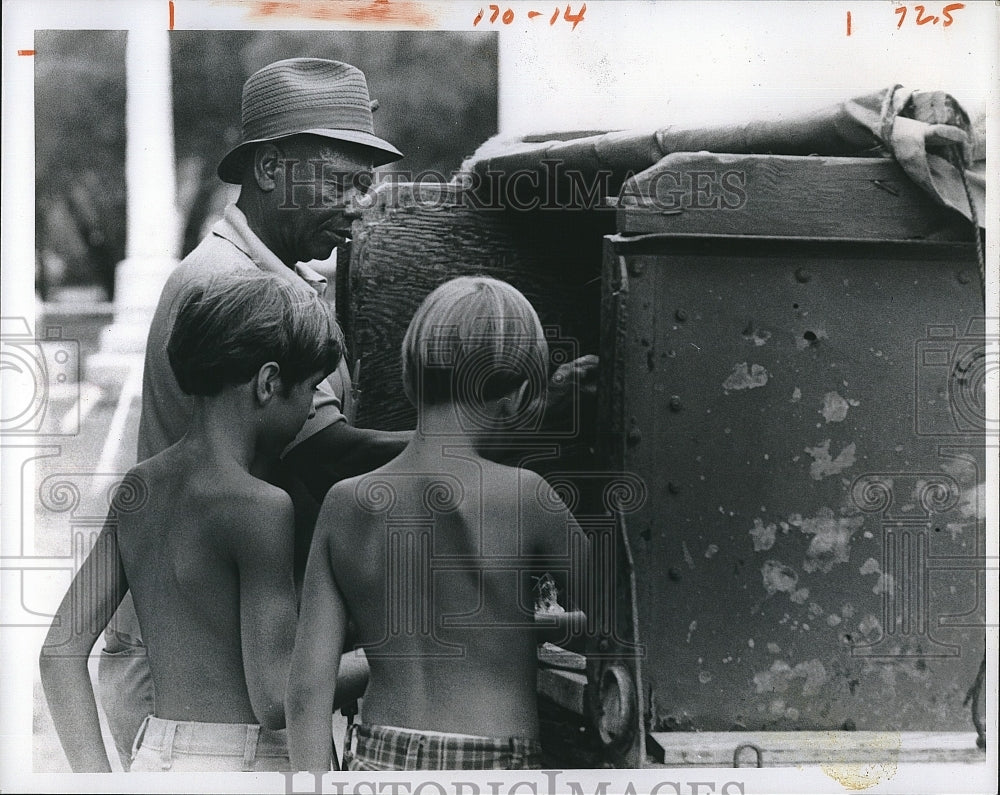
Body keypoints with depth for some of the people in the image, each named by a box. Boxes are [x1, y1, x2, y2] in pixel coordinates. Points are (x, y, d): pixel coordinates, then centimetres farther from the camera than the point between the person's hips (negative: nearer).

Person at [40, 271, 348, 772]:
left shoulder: (137, 487, 8)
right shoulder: (261, 506, -15)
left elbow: (60, 650, 6)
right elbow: (277, 700, -16)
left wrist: (98, 783, 7)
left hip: (152, 758, 8)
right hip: (240, 768, -8)